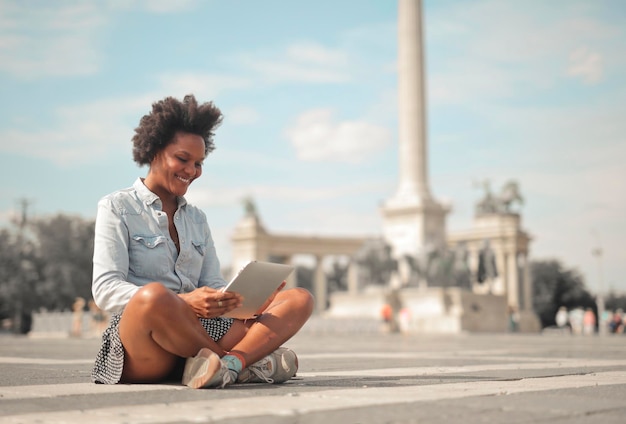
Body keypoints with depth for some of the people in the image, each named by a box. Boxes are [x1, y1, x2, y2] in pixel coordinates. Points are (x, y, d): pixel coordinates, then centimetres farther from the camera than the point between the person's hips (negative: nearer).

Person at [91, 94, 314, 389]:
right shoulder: (116, 208, 7)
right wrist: (184, 302, -23)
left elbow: (214, 287, 16)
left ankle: (229, 364, -35)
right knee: (153, 295, -40)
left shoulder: (196, 219, 25)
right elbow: (105, 290, -7)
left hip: (198, 333, 6)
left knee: (300, 299, -8)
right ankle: (249, 359, -16)